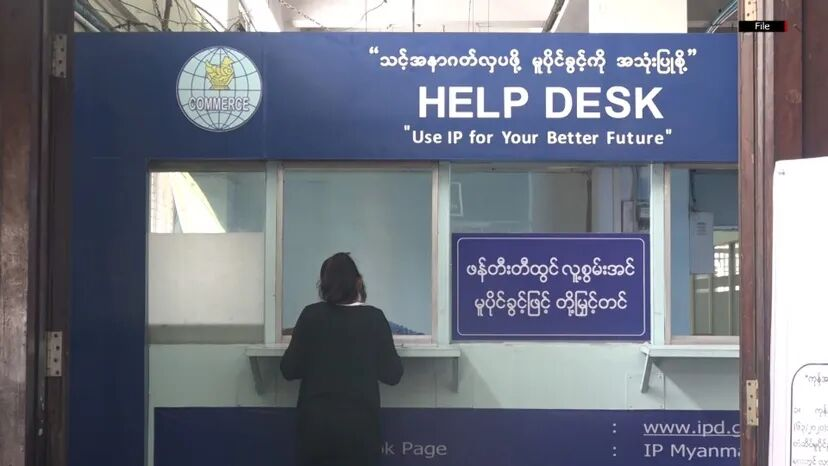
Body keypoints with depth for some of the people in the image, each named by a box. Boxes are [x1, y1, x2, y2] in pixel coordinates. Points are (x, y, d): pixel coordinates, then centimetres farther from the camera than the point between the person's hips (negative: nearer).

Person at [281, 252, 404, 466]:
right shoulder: (374, 318, -3)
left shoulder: (311, 316, -2)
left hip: (316, 423, 1)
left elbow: (289, 370, 0)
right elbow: (392, 374, 0)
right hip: (359, 424, -1)